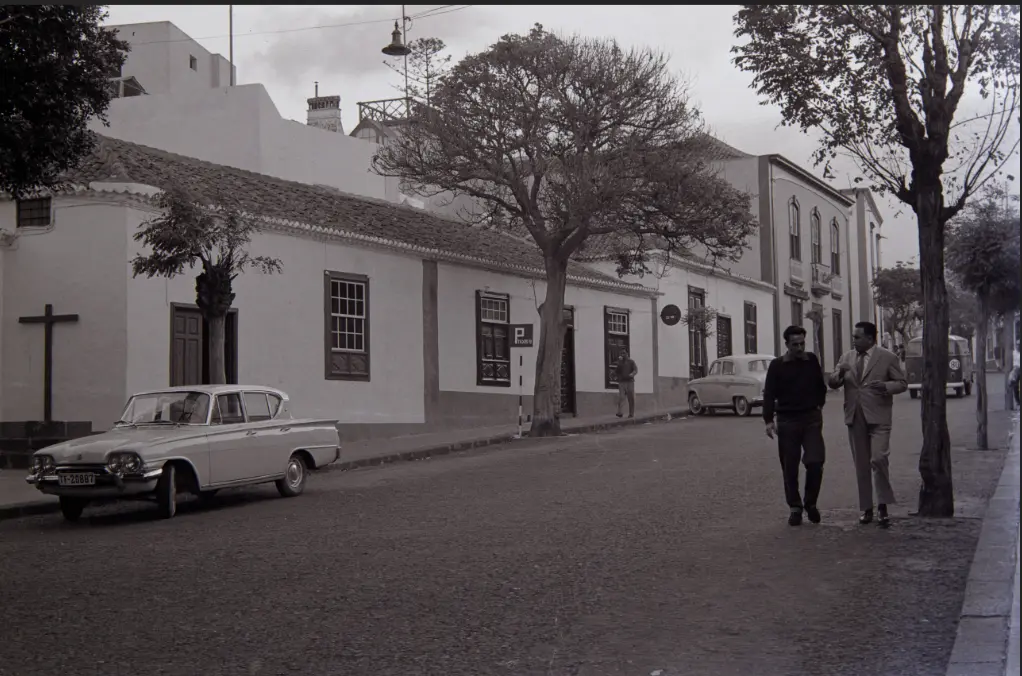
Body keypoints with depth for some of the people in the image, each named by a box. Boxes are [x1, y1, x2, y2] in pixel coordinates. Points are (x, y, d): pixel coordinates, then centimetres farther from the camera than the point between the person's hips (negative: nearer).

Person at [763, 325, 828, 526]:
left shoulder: (812, 361, 5)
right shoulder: (777, 365, -2)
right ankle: (795, 507, 15)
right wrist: (768, 420, -13)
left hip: (811, 418, 1)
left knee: (815, 462, -10)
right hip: (787, 420, -1)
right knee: (789, 468, 3)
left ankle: (811, 503, 10)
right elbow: (769, 394, -5)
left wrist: (819, 405, 9)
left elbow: (821, 386, 18)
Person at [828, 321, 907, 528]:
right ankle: (866, 508, 16)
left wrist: (886, 386, -19)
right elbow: (832, 383, 9)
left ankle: (883, 506, -5)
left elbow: (902, 383, 1)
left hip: (878, 417, -4)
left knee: (879, 459, -17)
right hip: (855, 417, 4)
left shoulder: (888, 357, -1)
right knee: (861, 465, 8)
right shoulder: (846, 358, 10)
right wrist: (839, 374, -13)